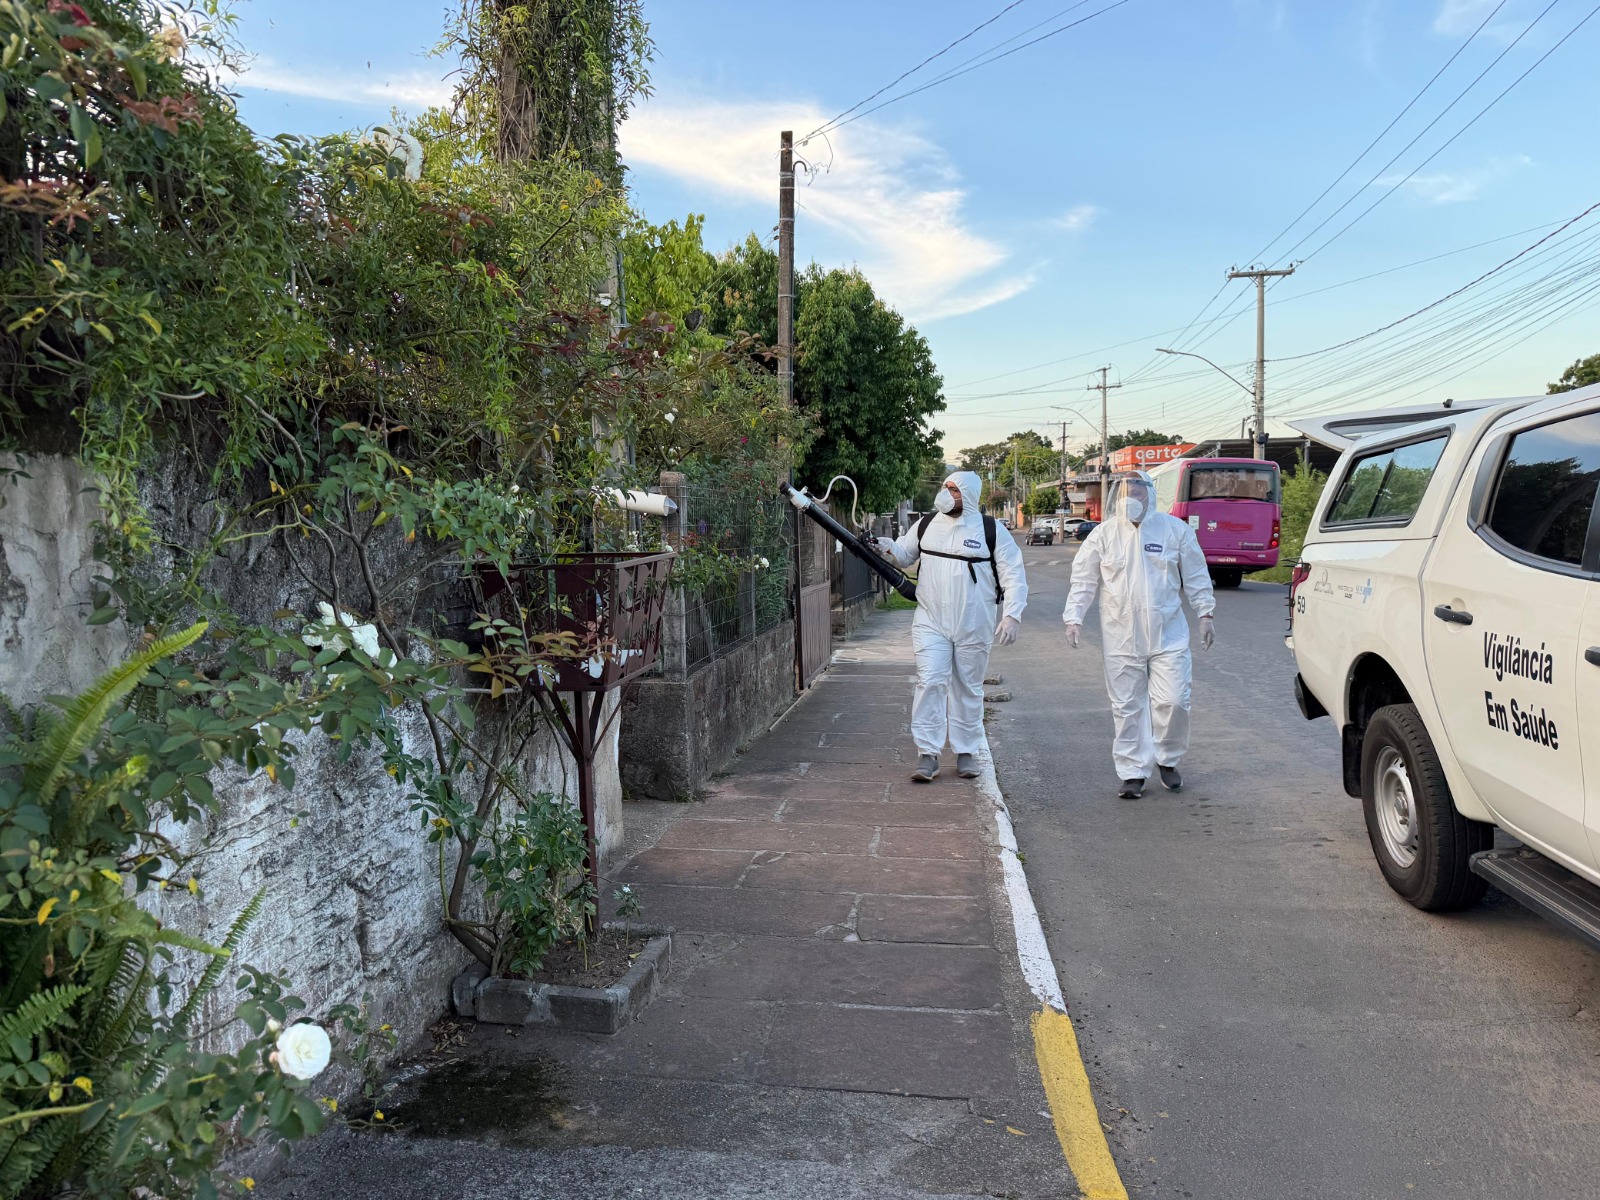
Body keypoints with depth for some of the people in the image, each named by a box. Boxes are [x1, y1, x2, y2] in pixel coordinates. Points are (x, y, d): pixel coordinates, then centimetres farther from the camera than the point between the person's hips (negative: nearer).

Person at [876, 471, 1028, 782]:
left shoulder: (992, 530, -3)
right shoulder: (926, 525, 5)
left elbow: (1014, 575, -2)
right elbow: (904, 555, 17)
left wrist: (1011, 615, -12)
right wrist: (887, 548, -6)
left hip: (974, 627, -1)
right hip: (931, 623, 1)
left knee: (968, 688, 9)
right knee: (930, 682, -9)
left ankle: (967, 752, 22)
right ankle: (927, 754, -4)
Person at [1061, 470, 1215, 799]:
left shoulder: (1174, 529, 3)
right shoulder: (1104, 534, 3)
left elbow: (1196, 575, 9)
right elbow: (1083, 580, 4)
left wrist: (1205, 613, 6)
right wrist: (1073, 617, -3)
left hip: (1168, 636, 0)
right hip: (1121, 639, 0)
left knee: (1172, 701, -4)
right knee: (1127, 707, 5)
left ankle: (1167, 760, 22)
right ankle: (1133, 772, 15)